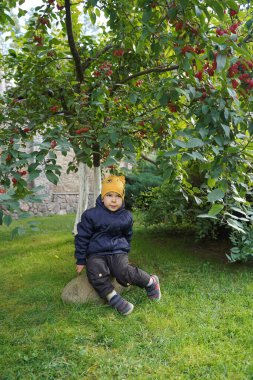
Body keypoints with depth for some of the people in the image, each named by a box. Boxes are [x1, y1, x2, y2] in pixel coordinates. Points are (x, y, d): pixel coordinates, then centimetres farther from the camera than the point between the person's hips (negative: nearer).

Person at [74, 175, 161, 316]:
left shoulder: (126, 216, 6)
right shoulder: (91, 215, -3)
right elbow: (82, 237, 2)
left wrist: (125, 252, 26)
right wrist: (81, 261, 3)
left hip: (118, 252, 1)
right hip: (96, 254, 0)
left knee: (124, 273, -28)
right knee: (96, 274, -33)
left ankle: (151, 282, -4)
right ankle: (114, 298, -22)